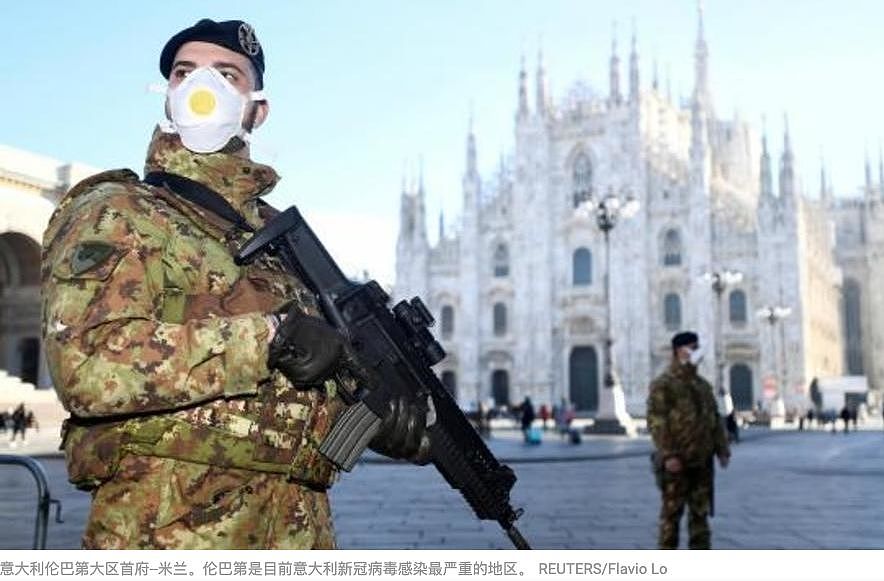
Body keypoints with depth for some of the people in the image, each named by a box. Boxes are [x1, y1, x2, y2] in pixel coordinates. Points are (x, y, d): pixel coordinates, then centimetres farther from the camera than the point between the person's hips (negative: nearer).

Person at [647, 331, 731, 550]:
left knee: (701, 512, 9)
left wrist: (722, 449, 9)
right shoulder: (663, 384, -7)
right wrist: (667, 454, -21)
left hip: (702, 461, 6)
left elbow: (715, 419, 18)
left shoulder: (703, 385, 15)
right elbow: (656, 421, -15)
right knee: (672, 511, 1)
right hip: (676, 462, -6)